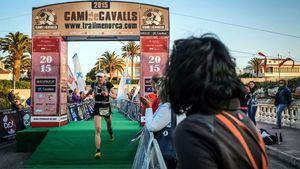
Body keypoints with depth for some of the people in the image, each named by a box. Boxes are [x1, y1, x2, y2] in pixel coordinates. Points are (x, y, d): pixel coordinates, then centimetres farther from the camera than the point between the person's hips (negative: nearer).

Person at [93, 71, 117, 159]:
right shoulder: (94, 85, 0)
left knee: (109, 123, 26)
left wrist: (108, 94, -21)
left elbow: (115, 96, -5)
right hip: (97, 107, 0)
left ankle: (110, 133, 64)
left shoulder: (108, 84, -7)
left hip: (106, 107, 0)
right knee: (97, 129, -13)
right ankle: (98, 151, -14)